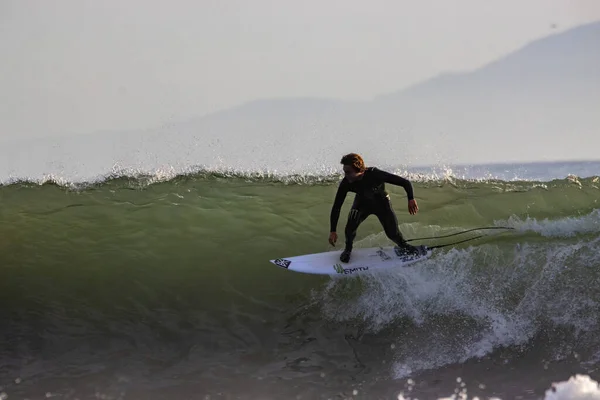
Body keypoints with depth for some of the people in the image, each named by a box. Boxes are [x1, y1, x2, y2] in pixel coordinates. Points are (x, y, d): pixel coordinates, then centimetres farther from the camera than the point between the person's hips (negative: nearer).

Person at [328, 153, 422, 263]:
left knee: (393, 234, -7)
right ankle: (348, 249, 11)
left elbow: (405, 182, -31)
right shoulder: (346, 184, -30)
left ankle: (403, 246, 28)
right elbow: (336, 207, -20)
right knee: (350, 227, -20)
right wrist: (333, 231, -24)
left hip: (381, 202, -1)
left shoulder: (375, 174, -38)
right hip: (362, 202, 1)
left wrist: (411, 199, -39)